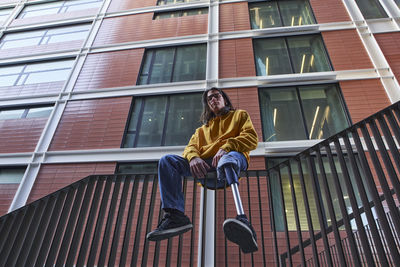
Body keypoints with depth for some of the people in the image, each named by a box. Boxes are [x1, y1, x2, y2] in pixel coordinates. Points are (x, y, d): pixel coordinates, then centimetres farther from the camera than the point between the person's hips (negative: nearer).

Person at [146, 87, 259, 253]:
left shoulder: (240, 115, 26)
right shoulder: (202, 128, 36)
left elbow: (251, 138, 7)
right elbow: (191, 147, 19)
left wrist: (226, 147, -13)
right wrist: (193, 157, -9)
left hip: (232, 156, -4)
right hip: (205, 165, 4)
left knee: (228, 160, -41)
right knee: (167, 161, -17)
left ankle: (242, 222, -58)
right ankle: (175, 215, -30)